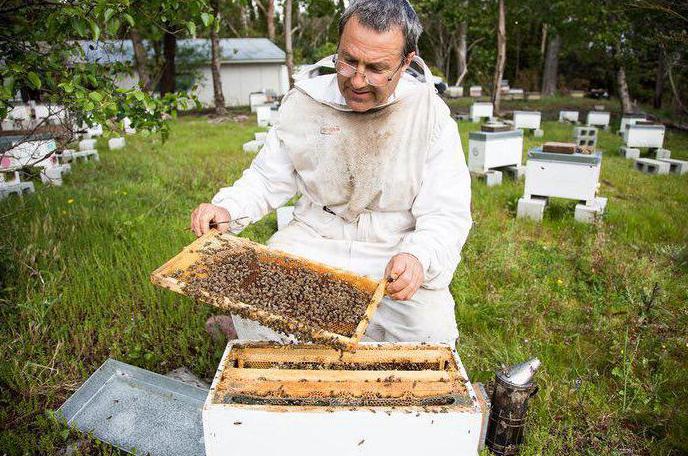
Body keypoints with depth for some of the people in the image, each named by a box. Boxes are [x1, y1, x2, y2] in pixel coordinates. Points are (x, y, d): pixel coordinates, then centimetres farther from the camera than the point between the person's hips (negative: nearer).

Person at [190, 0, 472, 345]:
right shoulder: (304, 101, -1)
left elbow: (448, 214, -12)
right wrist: (226, 208, -12)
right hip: (313, 239, 1)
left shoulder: (430, 115, -8)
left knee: (433, 333, -23)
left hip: (395, 250, 0)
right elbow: (268, 177, 8)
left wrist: (418, 256, -34)